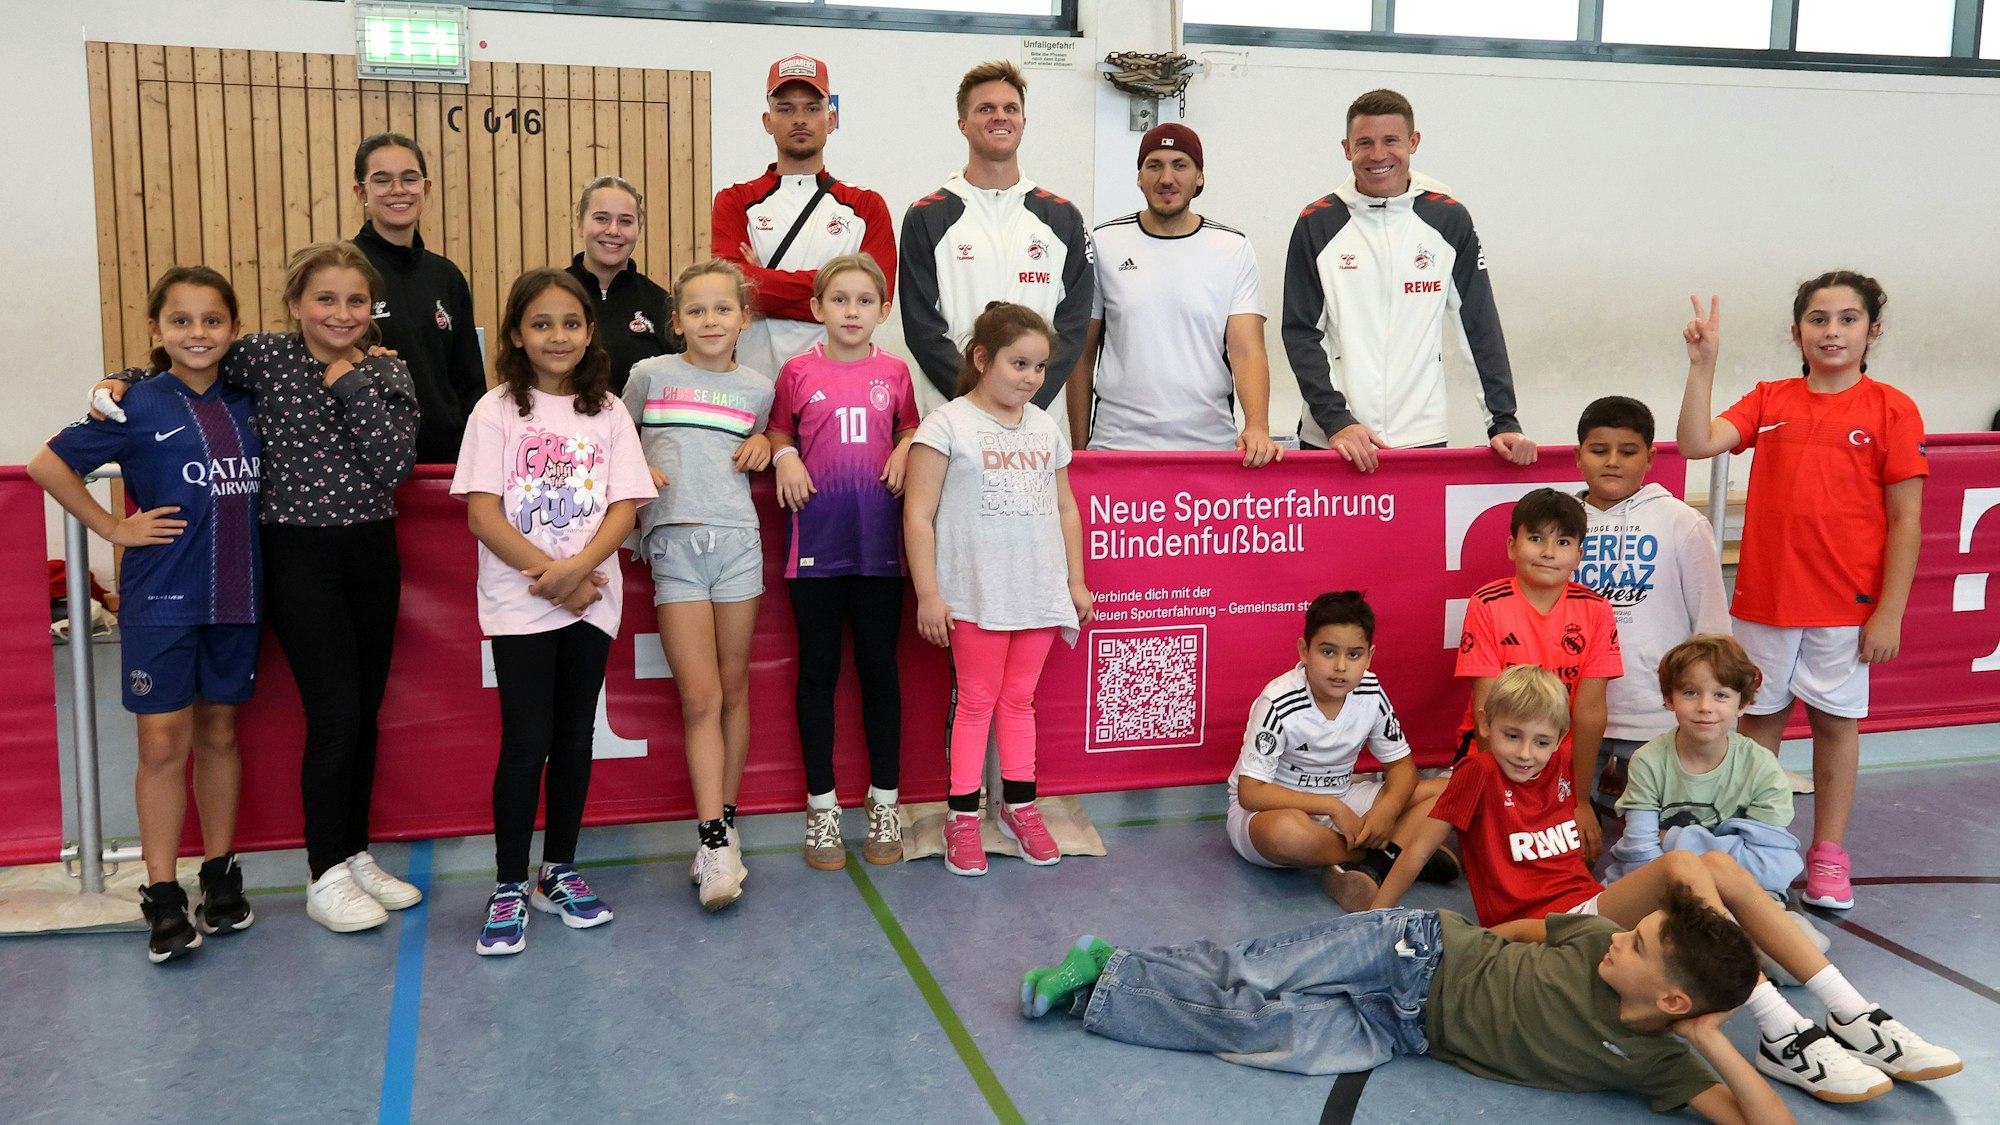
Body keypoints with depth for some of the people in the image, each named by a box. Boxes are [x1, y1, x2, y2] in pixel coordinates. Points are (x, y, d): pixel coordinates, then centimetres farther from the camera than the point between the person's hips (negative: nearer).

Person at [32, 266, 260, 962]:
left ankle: (220, 875, 24)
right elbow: (48, 464, -4)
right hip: (162, 599, -3)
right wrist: (112, 527, -5)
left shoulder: (246, 402, 6)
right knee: (163, 742, -1)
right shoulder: (139, 406, -5)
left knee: (219, 732, 13)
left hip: (235, 594, 4)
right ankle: (162, 898, 7)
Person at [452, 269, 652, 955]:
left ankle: (558, 872, 22)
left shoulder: (608, 412, 7)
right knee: (526, 741, -4)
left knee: (575, 736, 9)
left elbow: (625, 506, 0)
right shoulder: (497, 411, 0)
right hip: (518, 602, -3)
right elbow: (483, 514, -7)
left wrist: (578, 567, -16)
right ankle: (509, 887, 7)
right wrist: (548, 573, -15)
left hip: (591, 597, 3)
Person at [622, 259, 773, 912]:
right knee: (699, 695, -7)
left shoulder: (756, 388, 12)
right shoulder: (651, 375, 8)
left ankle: (723, 826, 18)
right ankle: (715, 843, -5)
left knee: (733, 687, 7)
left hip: (737, 539, 2)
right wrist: (636, 467, -1)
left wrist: (762, 445, 5)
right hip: (674, 542, -2)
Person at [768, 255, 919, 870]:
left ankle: (885, 801, 21)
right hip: (816, 542, -1)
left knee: (879, 668, 8)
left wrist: (904, 452, -2)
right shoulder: (798, 371, 0)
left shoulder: (894, 372, 4)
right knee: (818, 671, 6)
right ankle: (821, 805, 18)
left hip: (878, 542, 1)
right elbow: (779, 429, 14)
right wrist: (784, 456, -6)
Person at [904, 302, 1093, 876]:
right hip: (976, 594, -5)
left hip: (1039, 593, 5)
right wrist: (928, 594, -13)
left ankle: (1019, 806, 24)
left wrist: (1076, 582, 17)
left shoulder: (1045, 428, 12)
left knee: (1019, 700, 13)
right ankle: (962, 818, 12)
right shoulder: (948, 424, -6)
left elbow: (1065, 509, 19)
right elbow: (919, 515, -9)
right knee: (976, 700, 2)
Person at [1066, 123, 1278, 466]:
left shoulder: (1234, 249, 3)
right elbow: (1082, 356, 6)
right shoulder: (1103, 244, 3)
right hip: (1116, 443, 0)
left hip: (1211, 445, 0)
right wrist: (1079, 448, 2)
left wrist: (1257, 426, -22)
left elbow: (1247, 350, -5)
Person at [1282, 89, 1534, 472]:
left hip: (1422, 438, 1)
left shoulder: (1449, 219, 4)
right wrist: (1335, 420, -12)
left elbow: (1481, 326, 6)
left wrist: (1504, 422, -1)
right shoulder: (1317, 223, 1)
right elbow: (1300, 333, 0)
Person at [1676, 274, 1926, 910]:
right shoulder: (1769, 401, 4)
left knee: (1835, 721, 9)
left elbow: (1905, 520, -6)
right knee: (1759, 719, 11)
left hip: (1845, 604, -2)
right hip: (1762, 597, 2)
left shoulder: (1891, 410, -5)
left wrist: (1890, 612, -9)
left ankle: (1828, 856, 22)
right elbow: (1697, 443, -10)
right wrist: (1703, 364, -18)